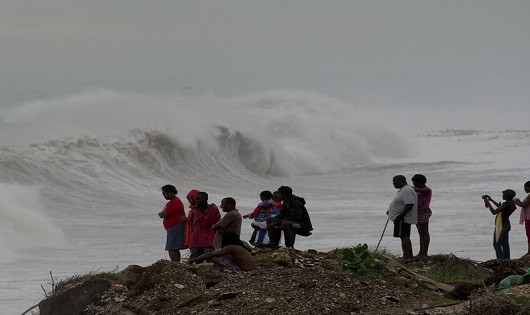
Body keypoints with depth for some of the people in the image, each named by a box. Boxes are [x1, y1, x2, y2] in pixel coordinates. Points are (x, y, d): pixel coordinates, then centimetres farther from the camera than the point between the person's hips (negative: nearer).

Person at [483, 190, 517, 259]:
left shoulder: (506, 204, -21)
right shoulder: (512, 204, 7)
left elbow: (494, 212, -22)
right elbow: (501, 207, 26)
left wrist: (488, 203, -12)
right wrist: (491, 200, 27)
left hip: (500, 226, -9)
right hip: (507, 225, 9)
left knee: (497, 245, -5)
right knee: (505, 245, 13)